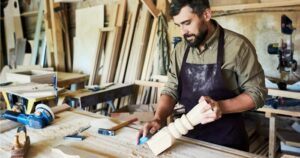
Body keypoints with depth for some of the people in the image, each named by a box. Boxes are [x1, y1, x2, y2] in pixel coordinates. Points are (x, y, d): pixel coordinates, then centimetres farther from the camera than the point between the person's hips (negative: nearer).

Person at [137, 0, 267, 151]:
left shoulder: (237, 45, -16)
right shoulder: (179, 50, -1)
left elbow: (257, 92, -11)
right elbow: (171, 90, 2)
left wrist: (222, 106, -28)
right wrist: (158, 119, -16)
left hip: (227, 139, -4)